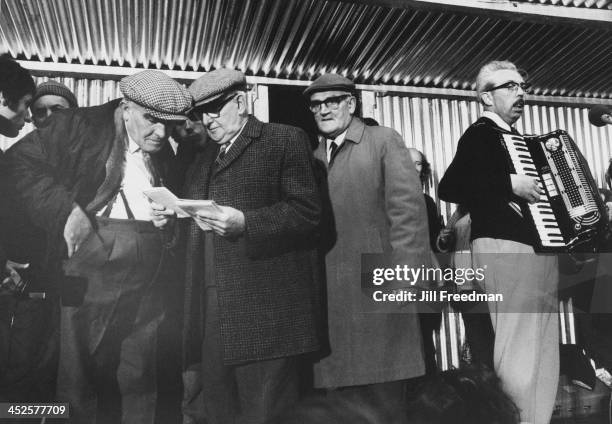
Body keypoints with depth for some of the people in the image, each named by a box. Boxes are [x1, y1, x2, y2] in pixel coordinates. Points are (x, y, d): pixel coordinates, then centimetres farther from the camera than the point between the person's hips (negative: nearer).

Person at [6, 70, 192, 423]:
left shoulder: (165, 155, 14)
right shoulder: (78, 127, -2)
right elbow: (21, 163, -8)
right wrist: (65, 210, -15)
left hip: (146, 285, 5)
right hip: (88, 274, -4)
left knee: (137, 384, 11)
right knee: (79, 380, 3)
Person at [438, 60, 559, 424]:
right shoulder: (482, 134, -7)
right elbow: (449, 187, -21)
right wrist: (509, 183, -23)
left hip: (537, 248, 10)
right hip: (508, 249, -10)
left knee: (543, 349, 14)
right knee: (521, 348, -7)